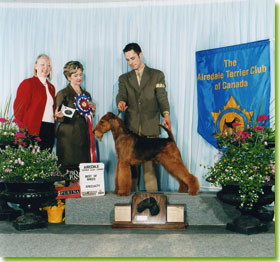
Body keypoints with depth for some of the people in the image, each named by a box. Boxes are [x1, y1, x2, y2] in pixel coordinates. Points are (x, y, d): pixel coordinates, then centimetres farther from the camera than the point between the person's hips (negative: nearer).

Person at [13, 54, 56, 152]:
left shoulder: (51, 87, 20)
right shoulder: (28, 83, 0)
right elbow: (19, 108, -5)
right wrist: (23, 131, -13)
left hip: (50, 131, 6)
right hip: (33, 131, -6)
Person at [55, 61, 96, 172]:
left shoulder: (86, 95, 17)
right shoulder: (63, 94, 1)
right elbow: (59, 119, 0)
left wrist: (92, 110, 2)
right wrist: (60, 116, -22)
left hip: (83, 137, 5)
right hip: (68, 138, -5)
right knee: (68, 170, -9)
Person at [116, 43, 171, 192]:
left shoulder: (157, 75, 10)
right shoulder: (124, 78, 17)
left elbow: (162, 96, -1)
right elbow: (121, 94, 0)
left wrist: (166, 114, -20)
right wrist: (120, 102, -25)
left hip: (150, 128, -2)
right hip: (130, 128, 2)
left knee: (150, 164, -5)